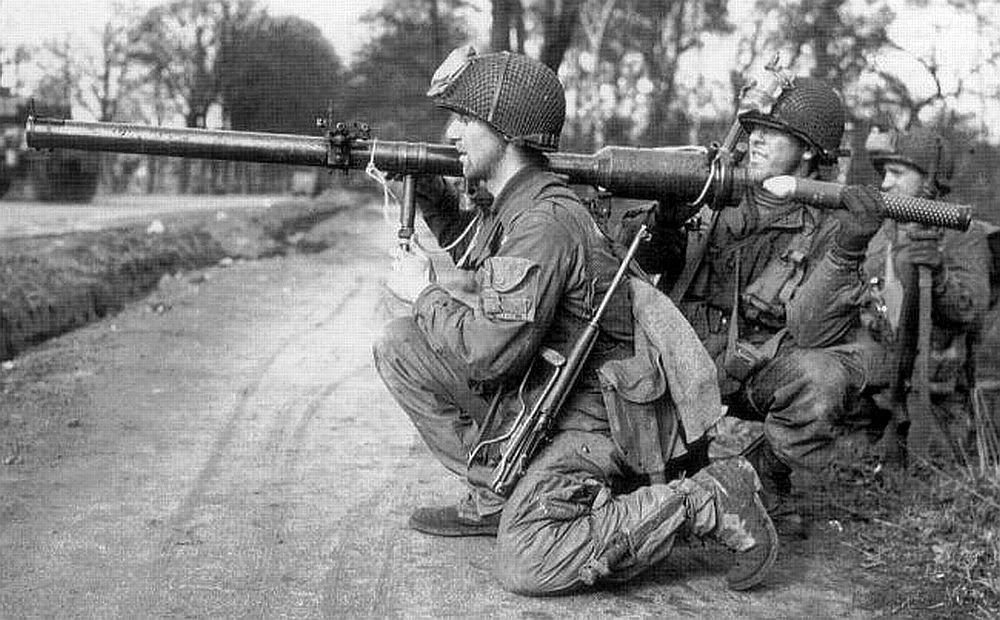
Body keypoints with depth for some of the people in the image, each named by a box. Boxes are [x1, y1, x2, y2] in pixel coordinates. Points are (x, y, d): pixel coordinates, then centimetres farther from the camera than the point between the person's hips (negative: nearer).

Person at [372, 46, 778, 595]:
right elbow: (472, 246, 30)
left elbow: (488, 351, -27)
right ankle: (494, 500, 11)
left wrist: (423, 293, -10)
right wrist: (426, 192, 13)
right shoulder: (509, 202, 5)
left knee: (523, 565, -24)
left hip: (593, 420, -9)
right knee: (399, 348, 5)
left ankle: (707, 501, -10)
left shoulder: (546, 221, -25)